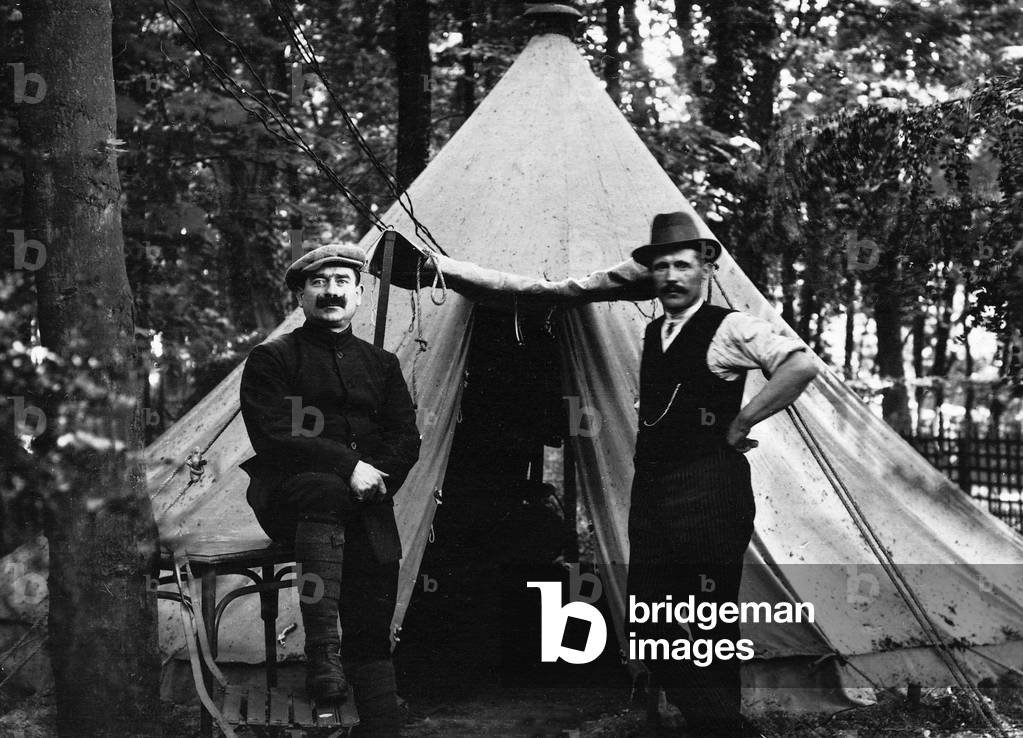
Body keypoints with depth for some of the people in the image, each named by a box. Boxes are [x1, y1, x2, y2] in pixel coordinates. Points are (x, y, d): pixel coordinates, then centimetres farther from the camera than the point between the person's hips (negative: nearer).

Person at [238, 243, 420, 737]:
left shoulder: (381, 364, 20)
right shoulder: (271, 359, 6)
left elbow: (406, 440, 11)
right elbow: (273, 437, -9)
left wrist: (376, 475, -9)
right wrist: (347, 465, -18)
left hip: (365, 503, 4)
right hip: (287, 495, -4)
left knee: (372, 625, -11)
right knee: (325, 490, -38)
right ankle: (322, 650, -41)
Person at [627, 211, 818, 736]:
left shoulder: (728, 327, -7)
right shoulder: (653, 334, 16)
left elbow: (800, 366, -21)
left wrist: (740, 423, -15)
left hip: (708, 491, -8)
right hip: (651, 491, 8)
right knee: (649, 617, 9)